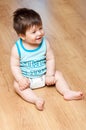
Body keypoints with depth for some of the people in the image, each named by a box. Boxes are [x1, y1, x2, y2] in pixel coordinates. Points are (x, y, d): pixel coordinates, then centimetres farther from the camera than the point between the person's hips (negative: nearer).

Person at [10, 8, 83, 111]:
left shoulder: (45, 43, -14)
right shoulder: (17, 48, -20)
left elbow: (50, 59, -8)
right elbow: (15, 66, -15)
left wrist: (50, 75, -16)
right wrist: (21, 79, -26)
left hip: (44, 75, 3)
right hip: (27, 78, -2)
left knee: (58, 75, -10)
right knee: (17, 85, -26)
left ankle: (67, 93, -7)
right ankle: (36, 100, -37)